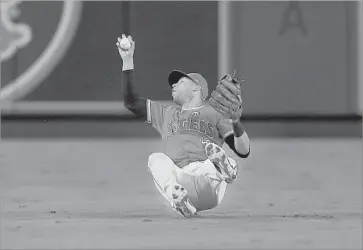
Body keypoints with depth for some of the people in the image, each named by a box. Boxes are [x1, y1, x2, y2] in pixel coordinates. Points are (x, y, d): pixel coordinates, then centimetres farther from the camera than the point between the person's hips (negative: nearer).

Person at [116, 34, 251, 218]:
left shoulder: (216, 113, 21)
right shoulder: (166, 113, 35)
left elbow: (243, 151, 9)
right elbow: (130, 101, 28)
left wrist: (236, 123, -10)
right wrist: (127, 60, 25)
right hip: (178, 183, 2)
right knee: (157, 159, -28)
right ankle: (180, 201, -50)